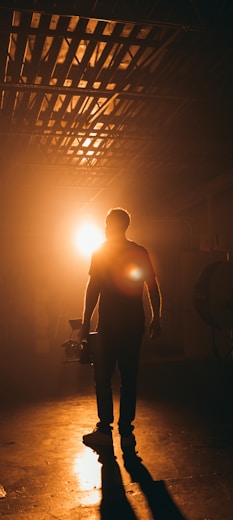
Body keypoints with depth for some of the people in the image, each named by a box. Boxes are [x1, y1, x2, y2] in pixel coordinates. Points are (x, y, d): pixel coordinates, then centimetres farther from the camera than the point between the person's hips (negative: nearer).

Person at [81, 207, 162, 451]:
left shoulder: (100, 252, -1)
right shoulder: (140, 252, 8)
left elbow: (93, 287, -5)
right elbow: (153, 287, 5)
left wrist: (86, 321, -2)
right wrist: (156, 318, 9)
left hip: (109, 326, -3)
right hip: (134, 325, 4)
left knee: (103, 377, 6)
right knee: (129, 378, 8)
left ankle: (105, 430, 6)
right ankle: (126, 432, 9)